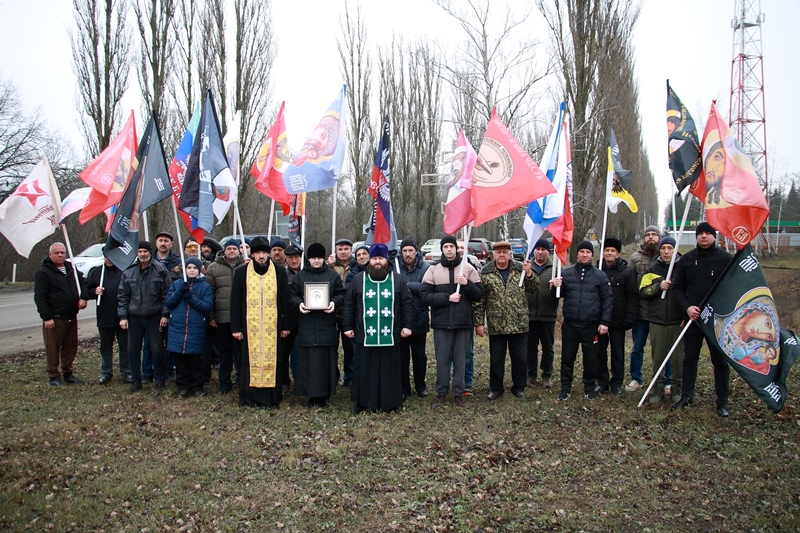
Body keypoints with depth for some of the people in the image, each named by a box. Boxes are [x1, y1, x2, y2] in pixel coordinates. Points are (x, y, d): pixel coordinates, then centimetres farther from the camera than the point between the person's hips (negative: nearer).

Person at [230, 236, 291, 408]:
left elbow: (285, 301, 6)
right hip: (250, 326, 0)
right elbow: (235, 302, 3)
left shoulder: (280, 272, 5)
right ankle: (250, 398, 13)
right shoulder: (241, 273, 3)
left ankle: (272, 398, 13)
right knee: (250, 361, 3)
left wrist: (286, 326, 3)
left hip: (273, 326, 0)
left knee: (272, 360, 4)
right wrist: (236, 328, -2)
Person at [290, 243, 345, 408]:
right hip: (306, 325, 1)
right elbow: (293, 295, 10)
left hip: (327, 325, -1)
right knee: (307, 360, 0)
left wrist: (334, 303, -11)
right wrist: (299, 304, -10)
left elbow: (341, 294, 8)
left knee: (326, 360, -1)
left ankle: (324, 396, 8)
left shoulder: (333, 275, 7)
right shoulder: (300, 275, 10)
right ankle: (311, 395, 9)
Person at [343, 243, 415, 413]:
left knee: (389, 370, 6)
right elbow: (349, 305, 6)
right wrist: (348, 327, 3)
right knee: (364, 371, 7)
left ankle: (391, 402, 18)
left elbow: (407, 304, 5)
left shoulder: (398, 280, 4)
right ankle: (361, 402, 19)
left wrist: (407, 325, -2)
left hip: (389, 336, 0)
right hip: (365, 336, 0)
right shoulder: (358, 280, 5)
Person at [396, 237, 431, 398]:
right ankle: (404, 388, 23)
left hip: (419, 320, 0)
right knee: (402, 356, 10)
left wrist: (407, 285, -17)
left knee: (419, 355, 15)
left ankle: (420, 385, 30)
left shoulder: (425, 268, -6)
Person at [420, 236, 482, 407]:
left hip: (463, 322, 0)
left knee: (460, 359, 8)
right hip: (441, 322, 0)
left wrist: (467, 284, -15)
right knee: (442, 359, 6)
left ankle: (459, 393, 18)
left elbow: (479, 295, 3)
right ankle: (441, 393, 17)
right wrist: (447, 297, -14)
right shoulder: (433, 270, 3)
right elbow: (425, 295, -5)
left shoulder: (468, 268, 4)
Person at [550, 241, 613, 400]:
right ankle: (565, 389, 18)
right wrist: (556, 287, -12)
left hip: (591, 326, -1)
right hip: (570, 325, 1)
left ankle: (589, 388, 24)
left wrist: (605, 322, -6)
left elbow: (607, 299, 1)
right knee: (567, 358, 7)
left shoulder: (600, 276, 2)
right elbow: (558, 295, 11)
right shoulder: (566, 273, 4)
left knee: (591, 359, 8)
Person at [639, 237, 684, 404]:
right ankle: (659, 387, 17)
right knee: (657, 356, 6)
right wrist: (659, 287, -12)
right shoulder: (653, 270, 9)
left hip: (678, 321, -2)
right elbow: (642, 292, 4)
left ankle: (677, 387, 17)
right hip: (657, 321, 2)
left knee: (678, 357, 3)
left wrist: (687, 315, -8)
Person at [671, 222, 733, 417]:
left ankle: (722, 402, 14)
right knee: (690, 358, 10)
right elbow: (678, 287, 6)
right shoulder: (687, 259, 4)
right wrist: (687, 307, -8)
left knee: (720, 361, 5)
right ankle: (686, 395, 21)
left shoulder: (725, 258, -3)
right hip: (693, 317, 2)